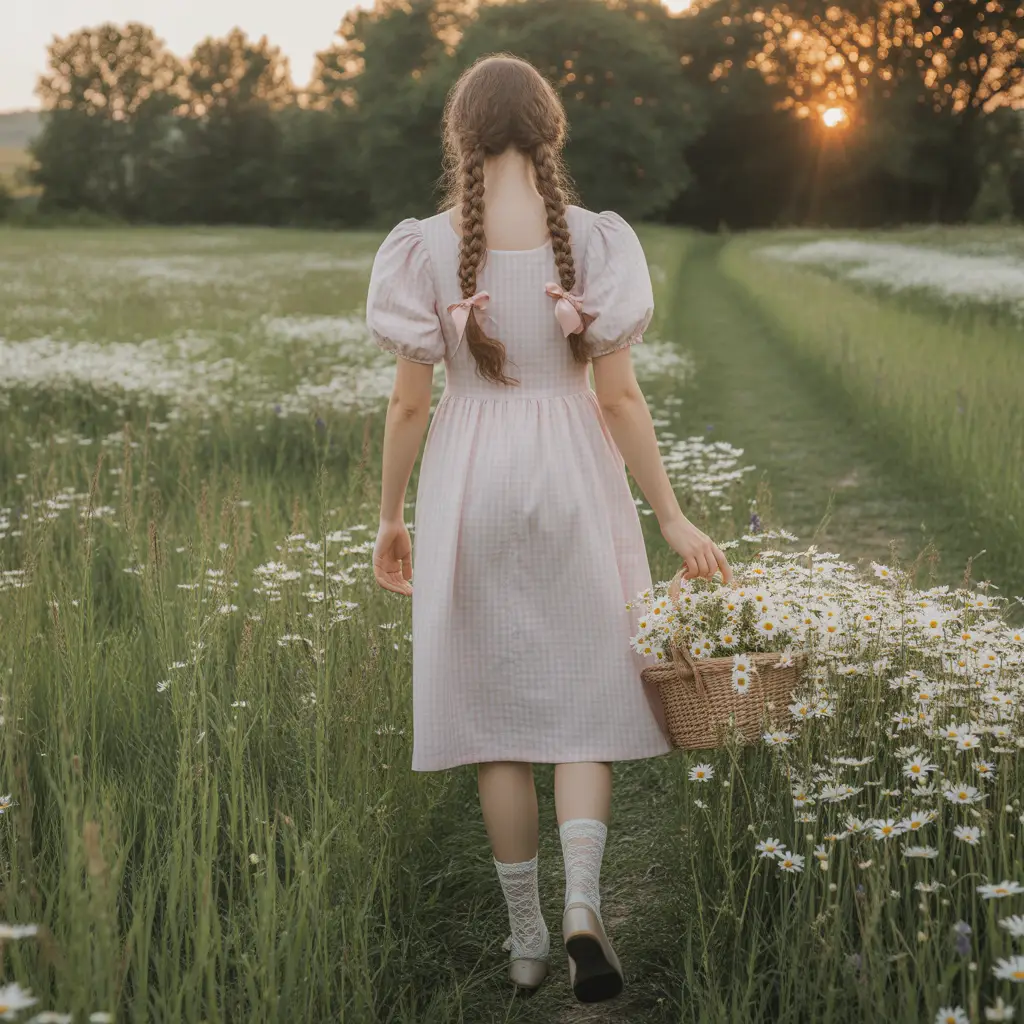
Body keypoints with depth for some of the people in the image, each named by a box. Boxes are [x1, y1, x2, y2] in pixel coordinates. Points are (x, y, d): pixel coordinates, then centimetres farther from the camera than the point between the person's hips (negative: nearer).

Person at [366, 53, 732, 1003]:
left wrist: (390, 516, 8)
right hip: (572, 474, 0)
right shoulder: (591, 240, -5)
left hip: (469, 483, 0)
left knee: (498, 711, 10)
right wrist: (672, 516, 2)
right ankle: (581, 906, -10)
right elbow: (619, 395, -6)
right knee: (582, 705, 10)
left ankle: (526, 935, 19)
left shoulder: (428, 247, -5)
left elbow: (410, 401, -4)